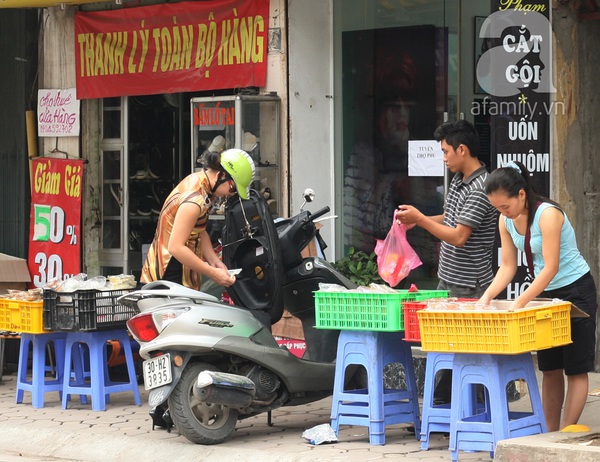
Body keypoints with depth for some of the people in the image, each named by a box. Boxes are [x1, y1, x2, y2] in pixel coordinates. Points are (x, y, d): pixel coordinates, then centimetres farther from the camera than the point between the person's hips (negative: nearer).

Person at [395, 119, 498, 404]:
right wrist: (417, 220, 11)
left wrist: (420, 218, -15)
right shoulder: (458, 180, 11)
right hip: (448, 280, 10)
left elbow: (458, 236, -24)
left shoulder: (480, 190, -20)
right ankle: (439, 406, 21)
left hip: (469, 287, -10)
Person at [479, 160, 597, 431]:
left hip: (575, 290, -8)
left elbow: (551, 268, -29)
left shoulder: (548, 214, -26)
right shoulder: (506, 221, -4)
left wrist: (520, 302, -33)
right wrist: (487, 296, -18)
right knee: (550, 368, 9)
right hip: (545, 292, 8)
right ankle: (551, 433, 12)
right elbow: (508, 267, -2)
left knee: (575, 368, -3)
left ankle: (566, 433, -4)